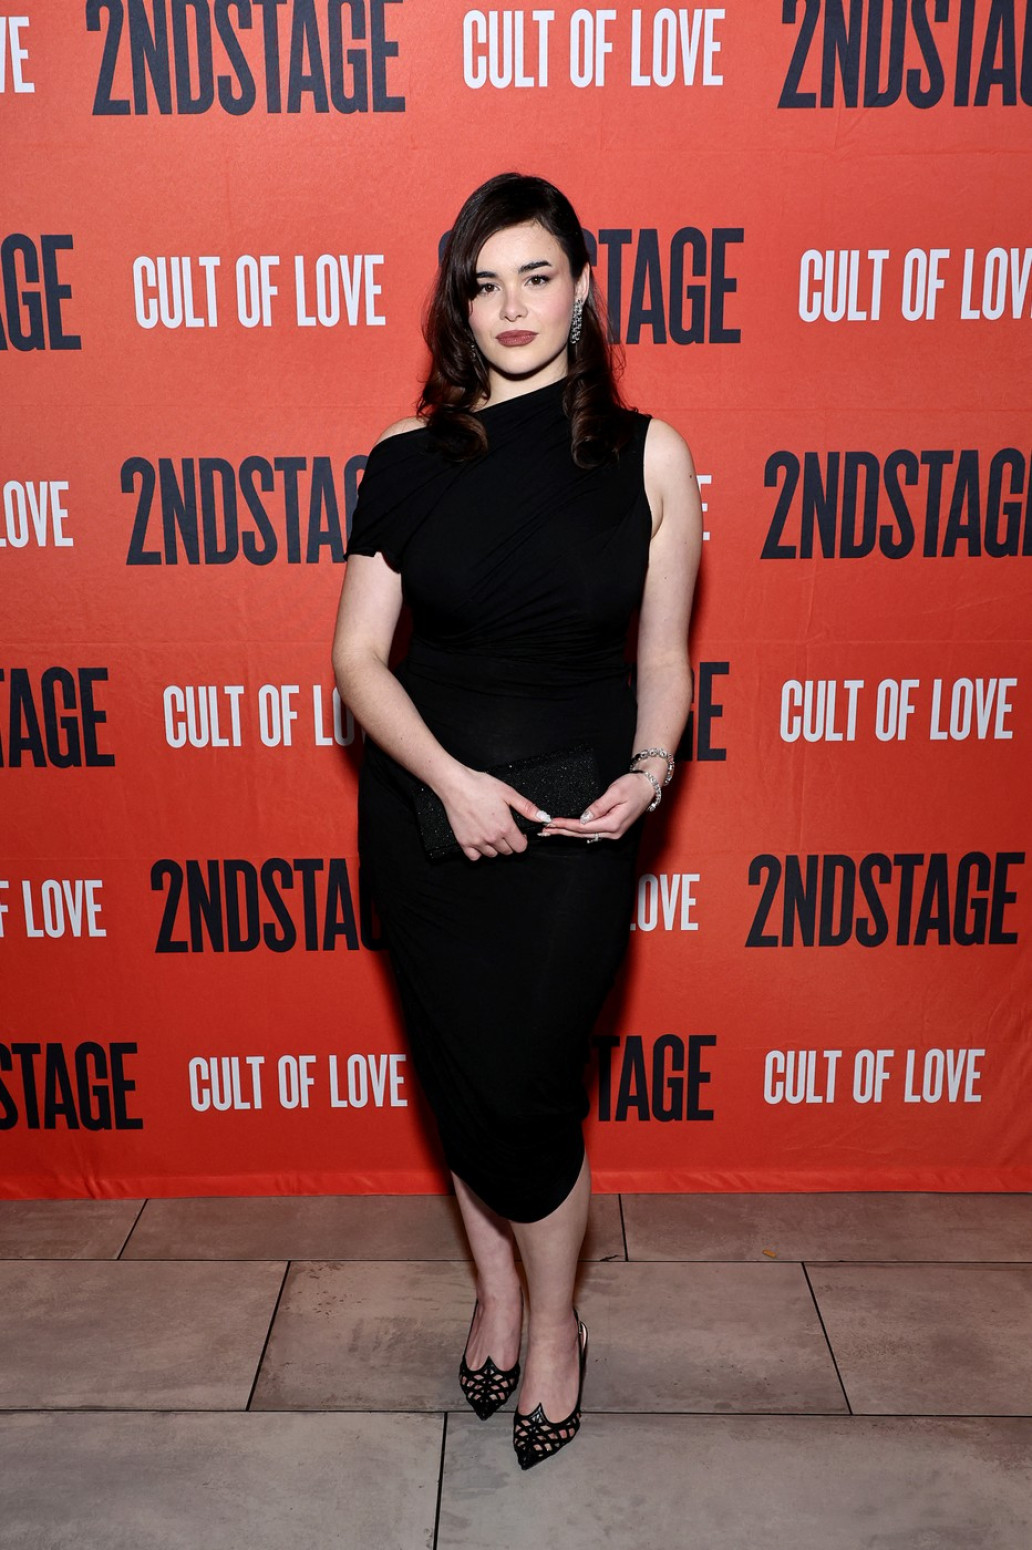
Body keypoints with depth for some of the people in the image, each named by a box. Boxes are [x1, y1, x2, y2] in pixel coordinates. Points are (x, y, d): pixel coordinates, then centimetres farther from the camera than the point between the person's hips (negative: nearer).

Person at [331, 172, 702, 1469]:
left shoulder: (649, 457, -1)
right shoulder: (409, 461, -1)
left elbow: (663, 657, 4)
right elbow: (358, 657, -2)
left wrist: (647, 768, -14)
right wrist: (452, 778, -16)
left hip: (574, 821, -1)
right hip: (426, 808, 2)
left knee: (523, 1088, 0)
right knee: (459, 1077, 12)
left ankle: (552, 1325, 29)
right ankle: (496, 1291, 40)